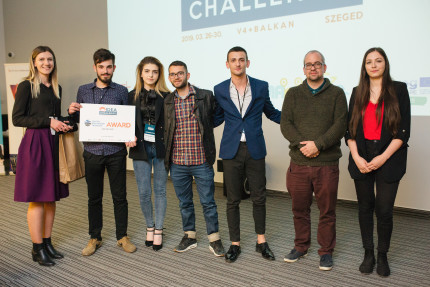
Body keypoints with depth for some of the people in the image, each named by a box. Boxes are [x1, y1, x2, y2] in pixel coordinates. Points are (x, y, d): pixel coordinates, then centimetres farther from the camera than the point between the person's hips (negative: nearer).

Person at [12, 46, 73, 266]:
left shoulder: (56, 88, 16)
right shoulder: (26, 86, -3)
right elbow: (17, 119, -8)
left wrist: (63, 124, 3)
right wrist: (48, 122, -14)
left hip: (54, 144, 6)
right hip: (35, 144, -6)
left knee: (51, 197, 9)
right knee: (36, 199, -1)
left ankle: (47, 243, 21)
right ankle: (37, 248, 11)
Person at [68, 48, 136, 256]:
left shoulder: (121, 91, 4)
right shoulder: (83, 91, 9)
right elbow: (78, 120, 12)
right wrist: (72, 112, -9)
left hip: (116, 152, -1)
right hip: (92, 151, 2)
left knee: (120, 196, 6)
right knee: (94, 197, 11)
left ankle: (122, 236, 22)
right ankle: (95, 238, 26)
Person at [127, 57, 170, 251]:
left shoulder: (166, 96, -1)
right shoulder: (132, 96, 6)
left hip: (161, 148, -1)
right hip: (141, 149, 2)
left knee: (160, 190, 8)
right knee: (144, 192, 7)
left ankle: (158, 230, 23)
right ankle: (150, 226, 30)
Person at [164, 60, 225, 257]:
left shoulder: (206, 96, -2)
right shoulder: (167, 102, 7)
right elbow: (165, 129, 15)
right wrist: (167, 156, 10)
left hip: (201, 161, -3)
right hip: (177, 163, 3)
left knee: (208, 202, 7)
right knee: (184, 202, 15)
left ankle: (214, 239, 24)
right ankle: (189, 236, 33)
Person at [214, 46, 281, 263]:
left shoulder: (261, 87, 3)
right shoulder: (220, 90, 4)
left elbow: (271, 113, 16)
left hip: (255, 150, 0)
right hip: (231, 151, 0)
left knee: (259, 198, 8)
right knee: (233, 200, 7)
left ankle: (261, 241, 27)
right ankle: (235, 243, 23)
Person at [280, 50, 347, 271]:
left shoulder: (336, 93, 5)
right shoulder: (293, 94, 11)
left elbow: (340, 125, -5)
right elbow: (285, 123, 0)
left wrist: (317, 144, -17)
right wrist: (302, 144, -14)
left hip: (327, 163, -1)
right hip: (298, 163, 2)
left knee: (327, 211, 7)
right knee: (299, 209, 12)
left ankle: (326, 251, 25)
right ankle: (301, 246, 31)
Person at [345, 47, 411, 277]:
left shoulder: (398, 89, 2)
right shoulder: (358, 93, 9)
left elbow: (403, 130, -3)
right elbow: (350, 129, 6)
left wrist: (383, 157, -12)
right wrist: (356, 157, -7)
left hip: (388, 160, -2)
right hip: (361, 159, 2)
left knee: (384, 210, -1)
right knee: (365, 207, 9)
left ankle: (382, 256, 20)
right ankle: (368, 254, 24)